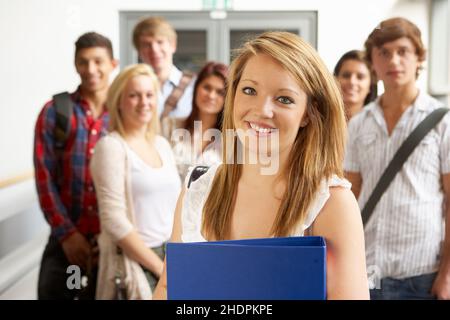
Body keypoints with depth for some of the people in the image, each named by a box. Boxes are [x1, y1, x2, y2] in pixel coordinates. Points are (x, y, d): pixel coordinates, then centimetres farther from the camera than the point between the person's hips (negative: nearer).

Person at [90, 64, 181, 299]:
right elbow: (113, 220, -17)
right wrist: (161, 269, -14)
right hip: (134, 262, -6)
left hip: (171, 257, 6)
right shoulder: (111, 146, -11)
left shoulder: (162, 144, 9)